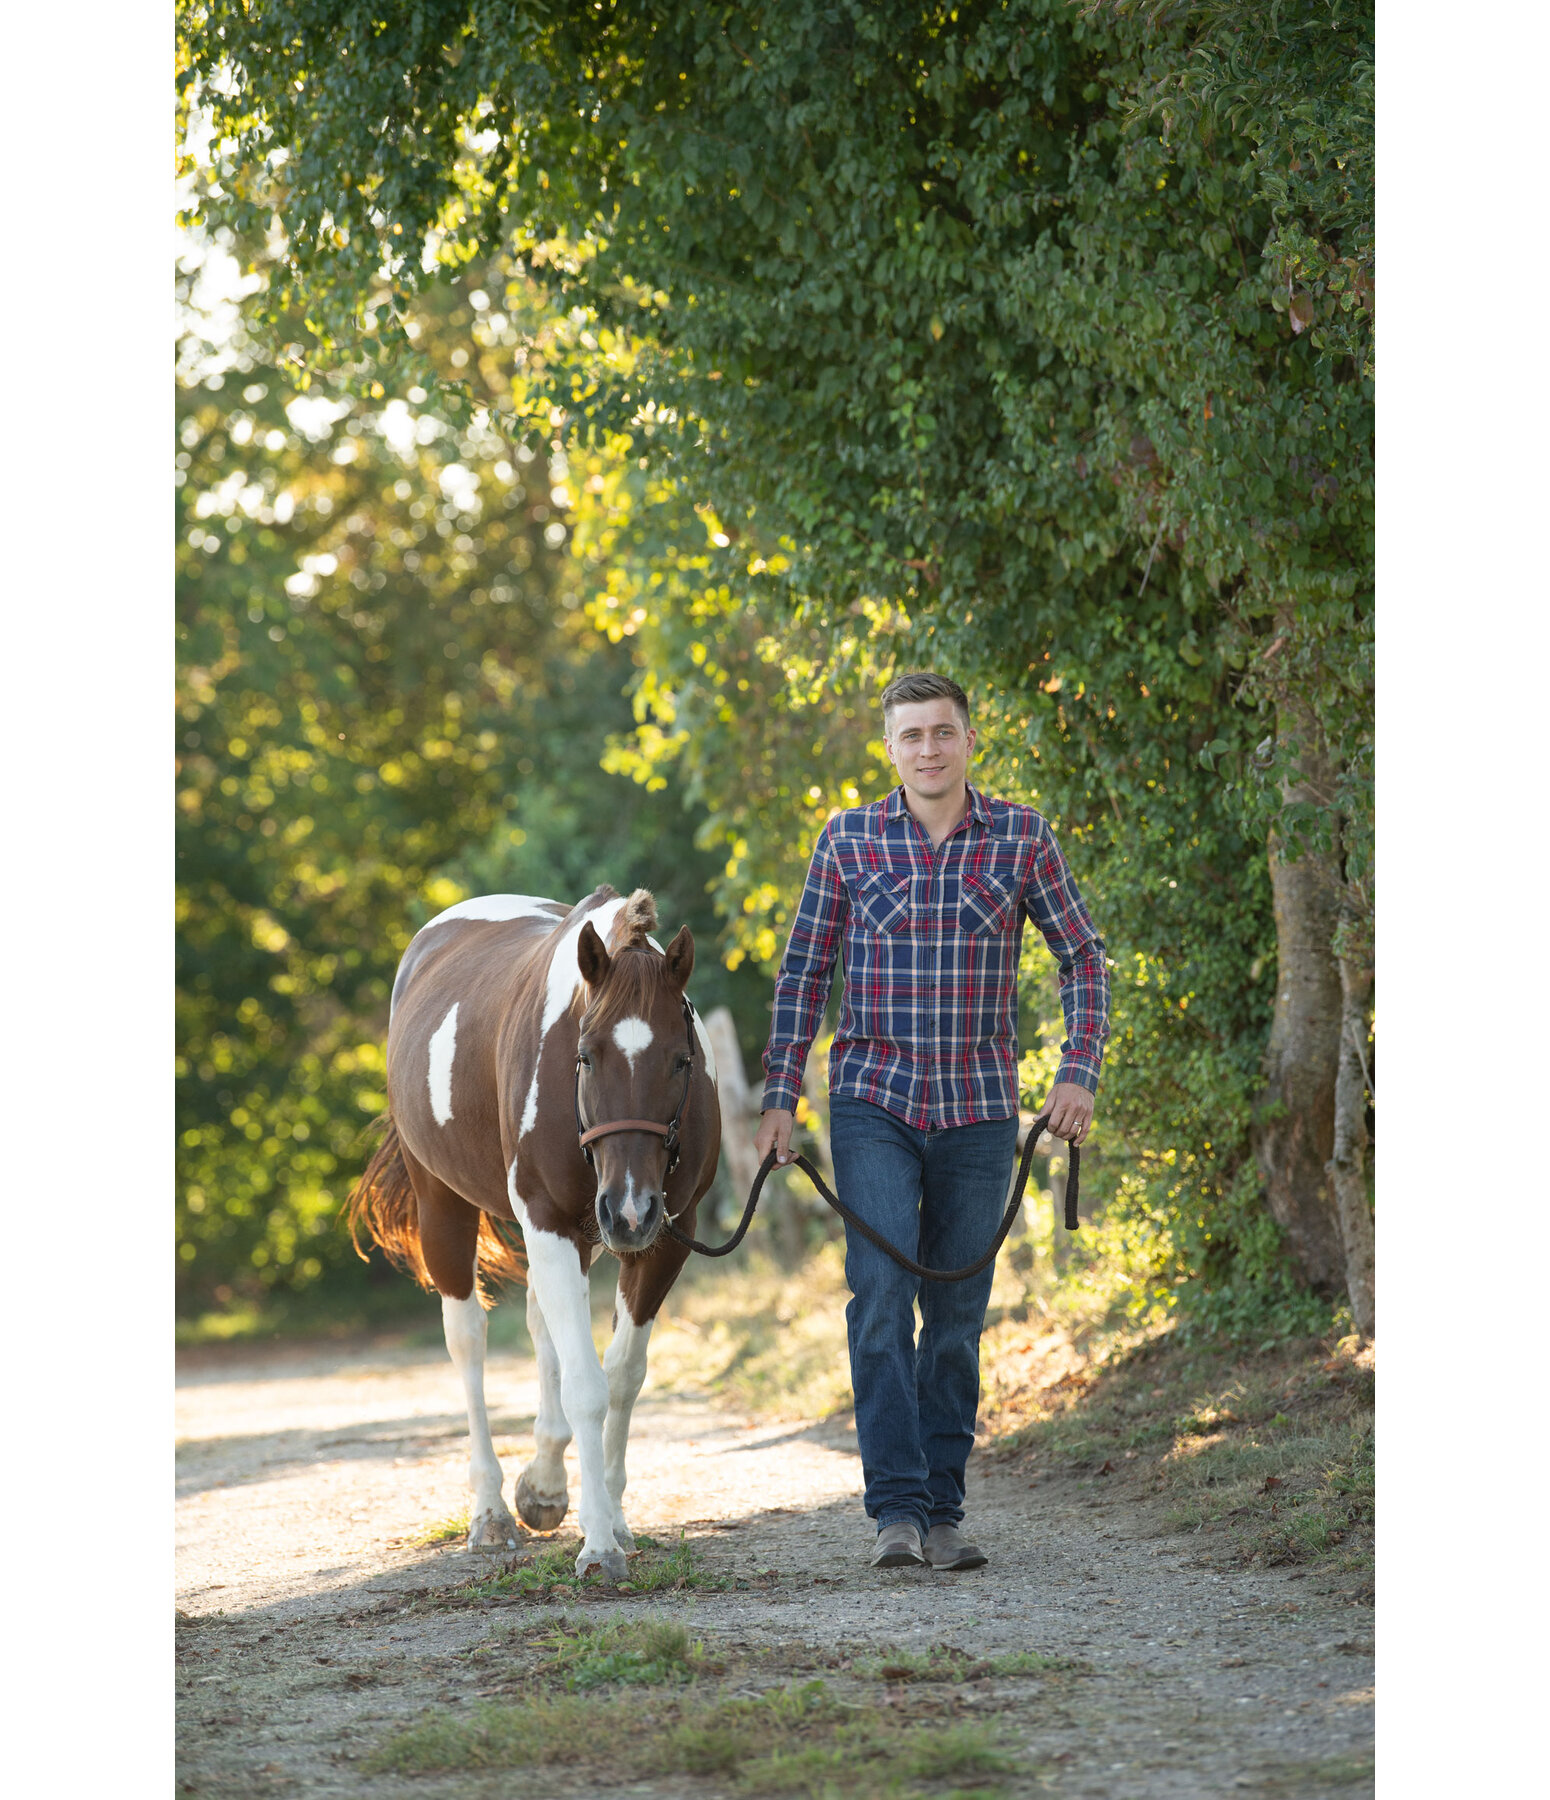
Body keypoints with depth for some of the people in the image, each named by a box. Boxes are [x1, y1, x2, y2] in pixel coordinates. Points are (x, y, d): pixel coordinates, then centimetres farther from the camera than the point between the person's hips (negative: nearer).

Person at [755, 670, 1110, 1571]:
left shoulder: (1022, 838, 0)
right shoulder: (849, 840, 0)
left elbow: (1085, 956, 7)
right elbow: (804, 972, 6)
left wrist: (1080, 1072, -5)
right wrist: (780, 1097, 1)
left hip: (978, 1111, 1)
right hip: (874, 1105, -1)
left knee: (958, 1317, 5)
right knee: (882, 1296, -15)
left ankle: (943, 1510, 14)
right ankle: (897, 1507, -15)